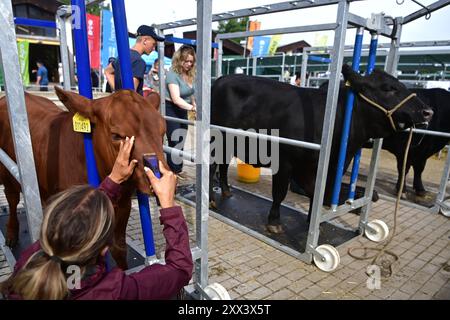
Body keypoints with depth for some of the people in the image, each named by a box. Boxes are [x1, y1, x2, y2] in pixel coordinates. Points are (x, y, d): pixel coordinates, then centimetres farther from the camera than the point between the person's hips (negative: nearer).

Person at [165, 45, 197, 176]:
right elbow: (176, 99, -31)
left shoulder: (190, 74, 1)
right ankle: (172, 174, 4)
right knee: (175, 144, -6)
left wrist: (195, 105, 11)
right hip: (171, 111, -7)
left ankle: (178, 171, 25)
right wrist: (192, 108, -43)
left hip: (183, 111, 7)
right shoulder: (172, 74, -20)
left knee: (181, 143, 13)